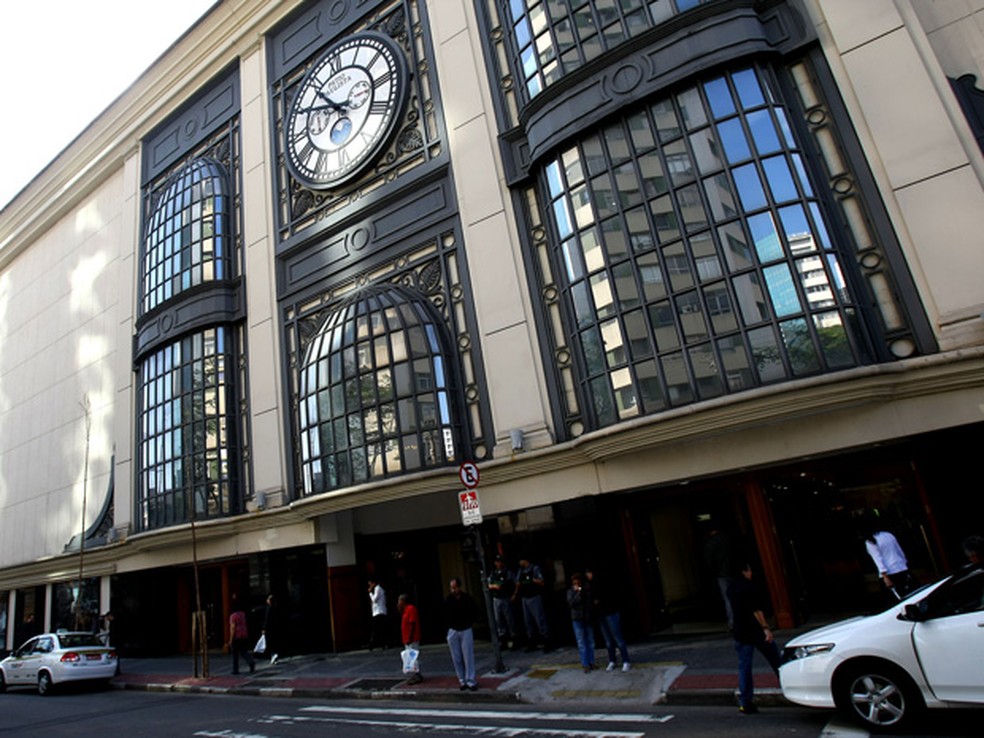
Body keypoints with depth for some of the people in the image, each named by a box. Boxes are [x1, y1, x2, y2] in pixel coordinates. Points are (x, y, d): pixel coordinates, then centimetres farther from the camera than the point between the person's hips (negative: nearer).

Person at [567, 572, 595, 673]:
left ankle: (591, 662, 24)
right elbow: (571, 603, -15)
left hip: (588, 619, 2)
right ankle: (585, 665, 9)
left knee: (590, 642, 11)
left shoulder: (587, 591, -2)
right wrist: (578, 593, -17)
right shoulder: (570, 592, -3)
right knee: (581, 643, 2)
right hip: (577, 620, -2)